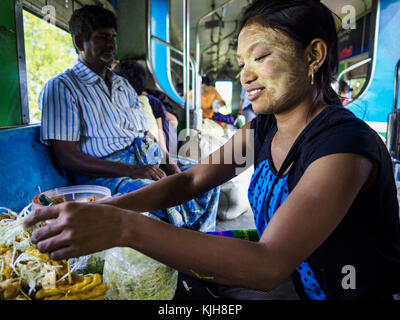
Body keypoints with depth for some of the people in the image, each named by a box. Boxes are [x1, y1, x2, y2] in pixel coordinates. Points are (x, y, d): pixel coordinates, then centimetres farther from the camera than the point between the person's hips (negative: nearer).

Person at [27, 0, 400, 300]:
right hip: (293, 285, 5)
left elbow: (267, 266, -36)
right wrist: (101, 209, -19)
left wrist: (123, 227, -41)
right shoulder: (263, 129, -3)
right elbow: (189, 180, -6)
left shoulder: (344, 143, -28)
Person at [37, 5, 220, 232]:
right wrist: (131, 171, -21)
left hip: (149, 164, 7)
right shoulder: (61, 87, 0)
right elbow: (67, 157, -10)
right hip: (103, 175, -7)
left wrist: (170, 165, -2)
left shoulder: (123, 85, 23)